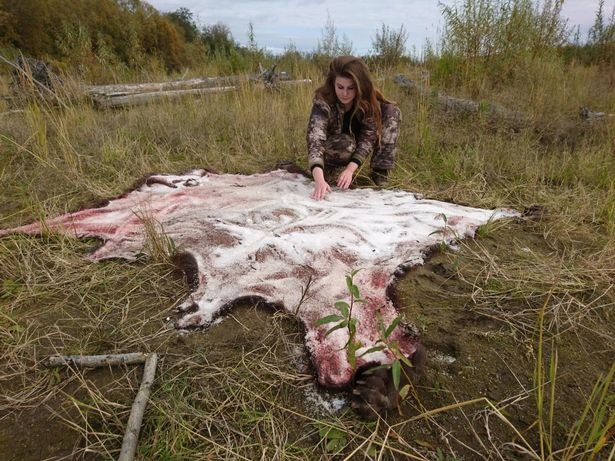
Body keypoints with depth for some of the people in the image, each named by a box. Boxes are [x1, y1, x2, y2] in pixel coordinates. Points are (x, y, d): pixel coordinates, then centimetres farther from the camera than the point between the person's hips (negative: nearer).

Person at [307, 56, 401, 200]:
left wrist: (350, 169, -41)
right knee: (344, 143, -38)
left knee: (392, 112, -19)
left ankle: (380, 175, -15)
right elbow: (315, 139, -45)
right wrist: (319, 179, -62)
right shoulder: (323, 102, -32)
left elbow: (368, 136, -25)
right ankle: (331, 171, -7)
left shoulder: (370, 99, -24)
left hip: (358, 149, 4)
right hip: (333, 145, -3)